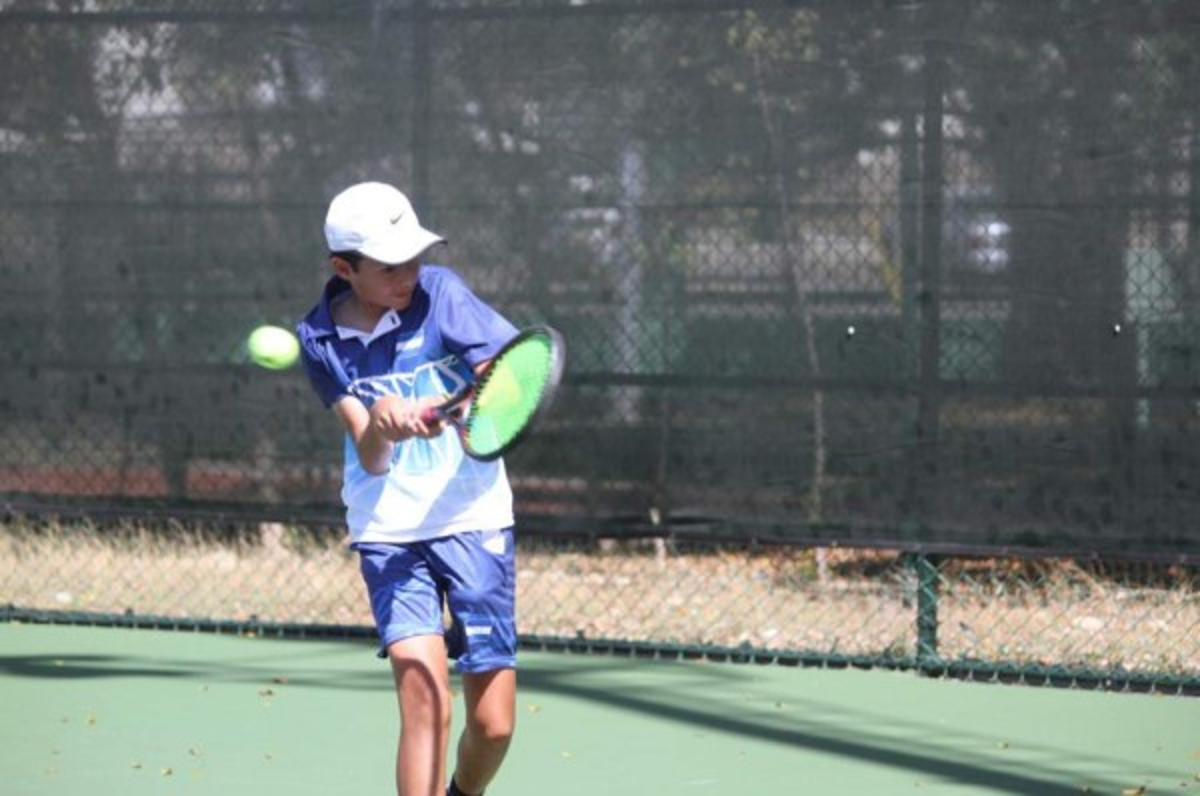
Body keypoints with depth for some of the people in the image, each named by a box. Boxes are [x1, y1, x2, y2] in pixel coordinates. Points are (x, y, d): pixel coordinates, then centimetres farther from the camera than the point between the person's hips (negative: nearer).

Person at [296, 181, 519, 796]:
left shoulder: (438, 292, -5)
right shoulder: (319, 340, -1)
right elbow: (371, 461, -6)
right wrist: (378, 426, -30)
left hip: (474, 520, 0)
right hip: (387, 531, 0)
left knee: (493, 723, 1)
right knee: (423, 700, -20)